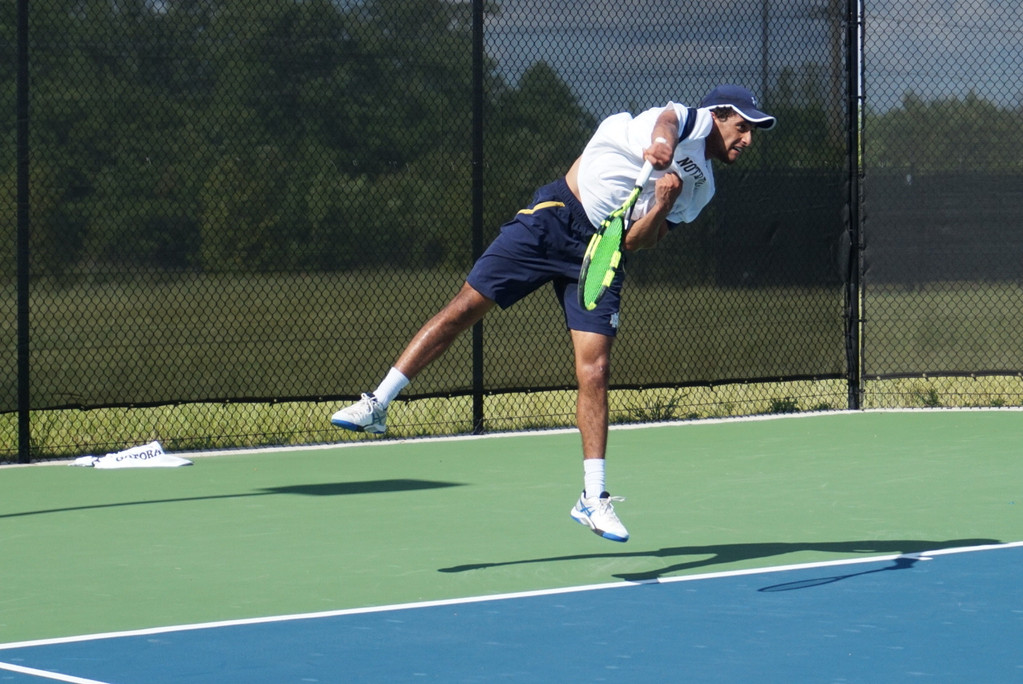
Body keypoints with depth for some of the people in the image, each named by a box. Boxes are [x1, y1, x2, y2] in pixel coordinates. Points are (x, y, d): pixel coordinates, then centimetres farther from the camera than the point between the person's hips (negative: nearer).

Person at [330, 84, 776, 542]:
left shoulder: (701, 190, 16)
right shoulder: (691, 121, 4)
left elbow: (636, 243, 4)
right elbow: (666, 122, -23)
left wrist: (663, 205, -15)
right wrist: (661, 143, -46)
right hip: (555, 218, -4)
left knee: (595, 372, -8)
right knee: (464, 307, -8)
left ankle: (593, 499, -4)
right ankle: (378, 404, 1)